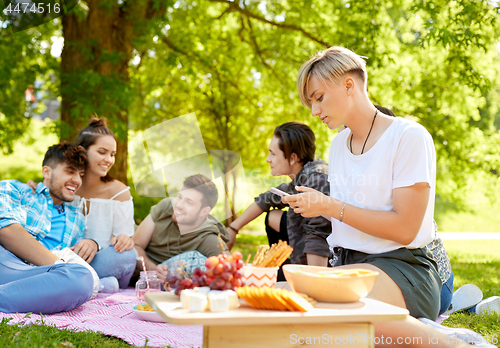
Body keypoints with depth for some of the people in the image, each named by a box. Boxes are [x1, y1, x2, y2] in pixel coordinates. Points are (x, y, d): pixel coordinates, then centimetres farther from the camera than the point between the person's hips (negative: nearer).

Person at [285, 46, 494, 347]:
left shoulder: (408, 136, -5)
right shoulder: (338, 145, 19)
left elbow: (404, 229, -12)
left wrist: (330, 207, -10)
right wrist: (310, 206, 6)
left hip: (402, 265, -7)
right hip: (349, 265, 7)